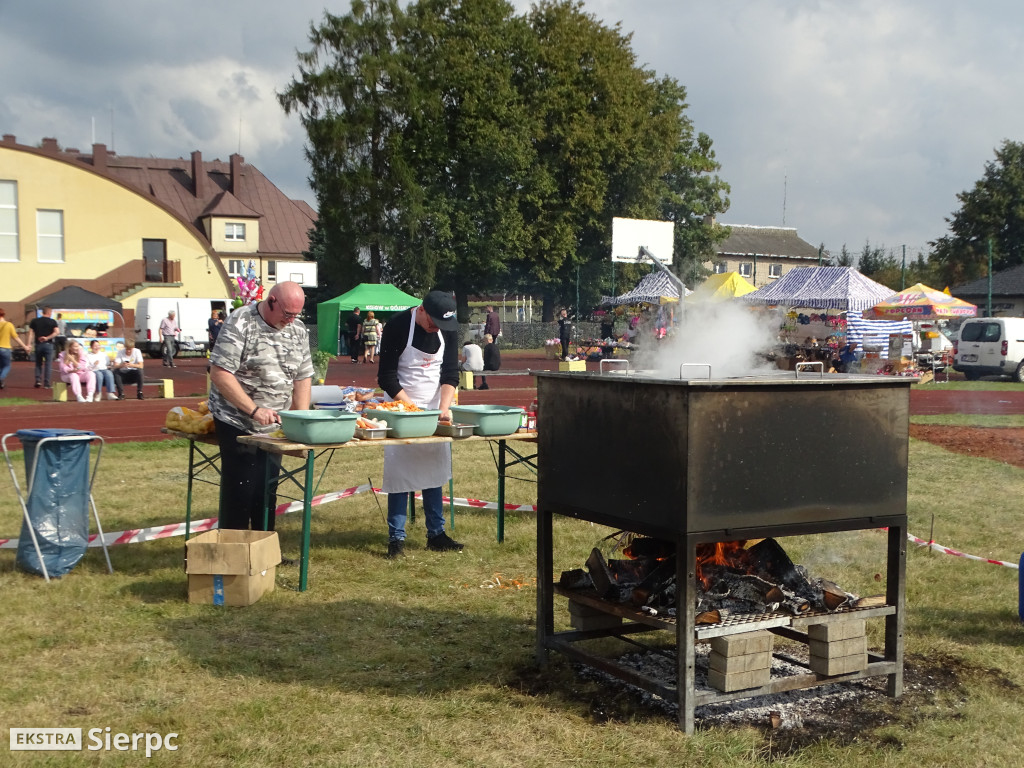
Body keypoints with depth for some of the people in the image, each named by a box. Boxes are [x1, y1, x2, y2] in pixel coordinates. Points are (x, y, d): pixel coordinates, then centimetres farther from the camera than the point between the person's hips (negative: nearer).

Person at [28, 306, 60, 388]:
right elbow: (57, 331, -14)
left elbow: (31, 333, 1)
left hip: (38, 344, 3)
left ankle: (38, 380, 2)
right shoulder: (52, 322, -1)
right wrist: (47, 338, -13)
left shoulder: (34, 321, 7)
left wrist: (29, 344, -2)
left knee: (38, 364, 16)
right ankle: (46, 384, 2)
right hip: (48, 344, -2)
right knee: (48, 364, 3)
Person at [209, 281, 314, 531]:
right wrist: (254, 410, -25)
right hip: (237, 423, -6)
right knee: (239, 490, -3)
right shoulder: (240, 323, -15)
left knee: (268, 490, 11)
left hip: (273, 425, 6)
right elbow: (220, 374, -20)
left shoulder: (298, 330, 5)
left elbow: (303, 377, 11)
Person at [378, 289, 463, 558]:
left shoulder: (448, 328, -5)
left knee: (434, 469, 5)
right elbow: (386, 377, -15)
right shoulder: (397, 326, -18)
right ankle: (396, 538, 2)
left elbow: (450, 373, -3)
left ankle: (436, 533, 11)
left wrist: (444, 407, -17)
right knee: (399, 471, -5)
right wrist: (412, 408, -20)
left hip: (435, 407, 4)